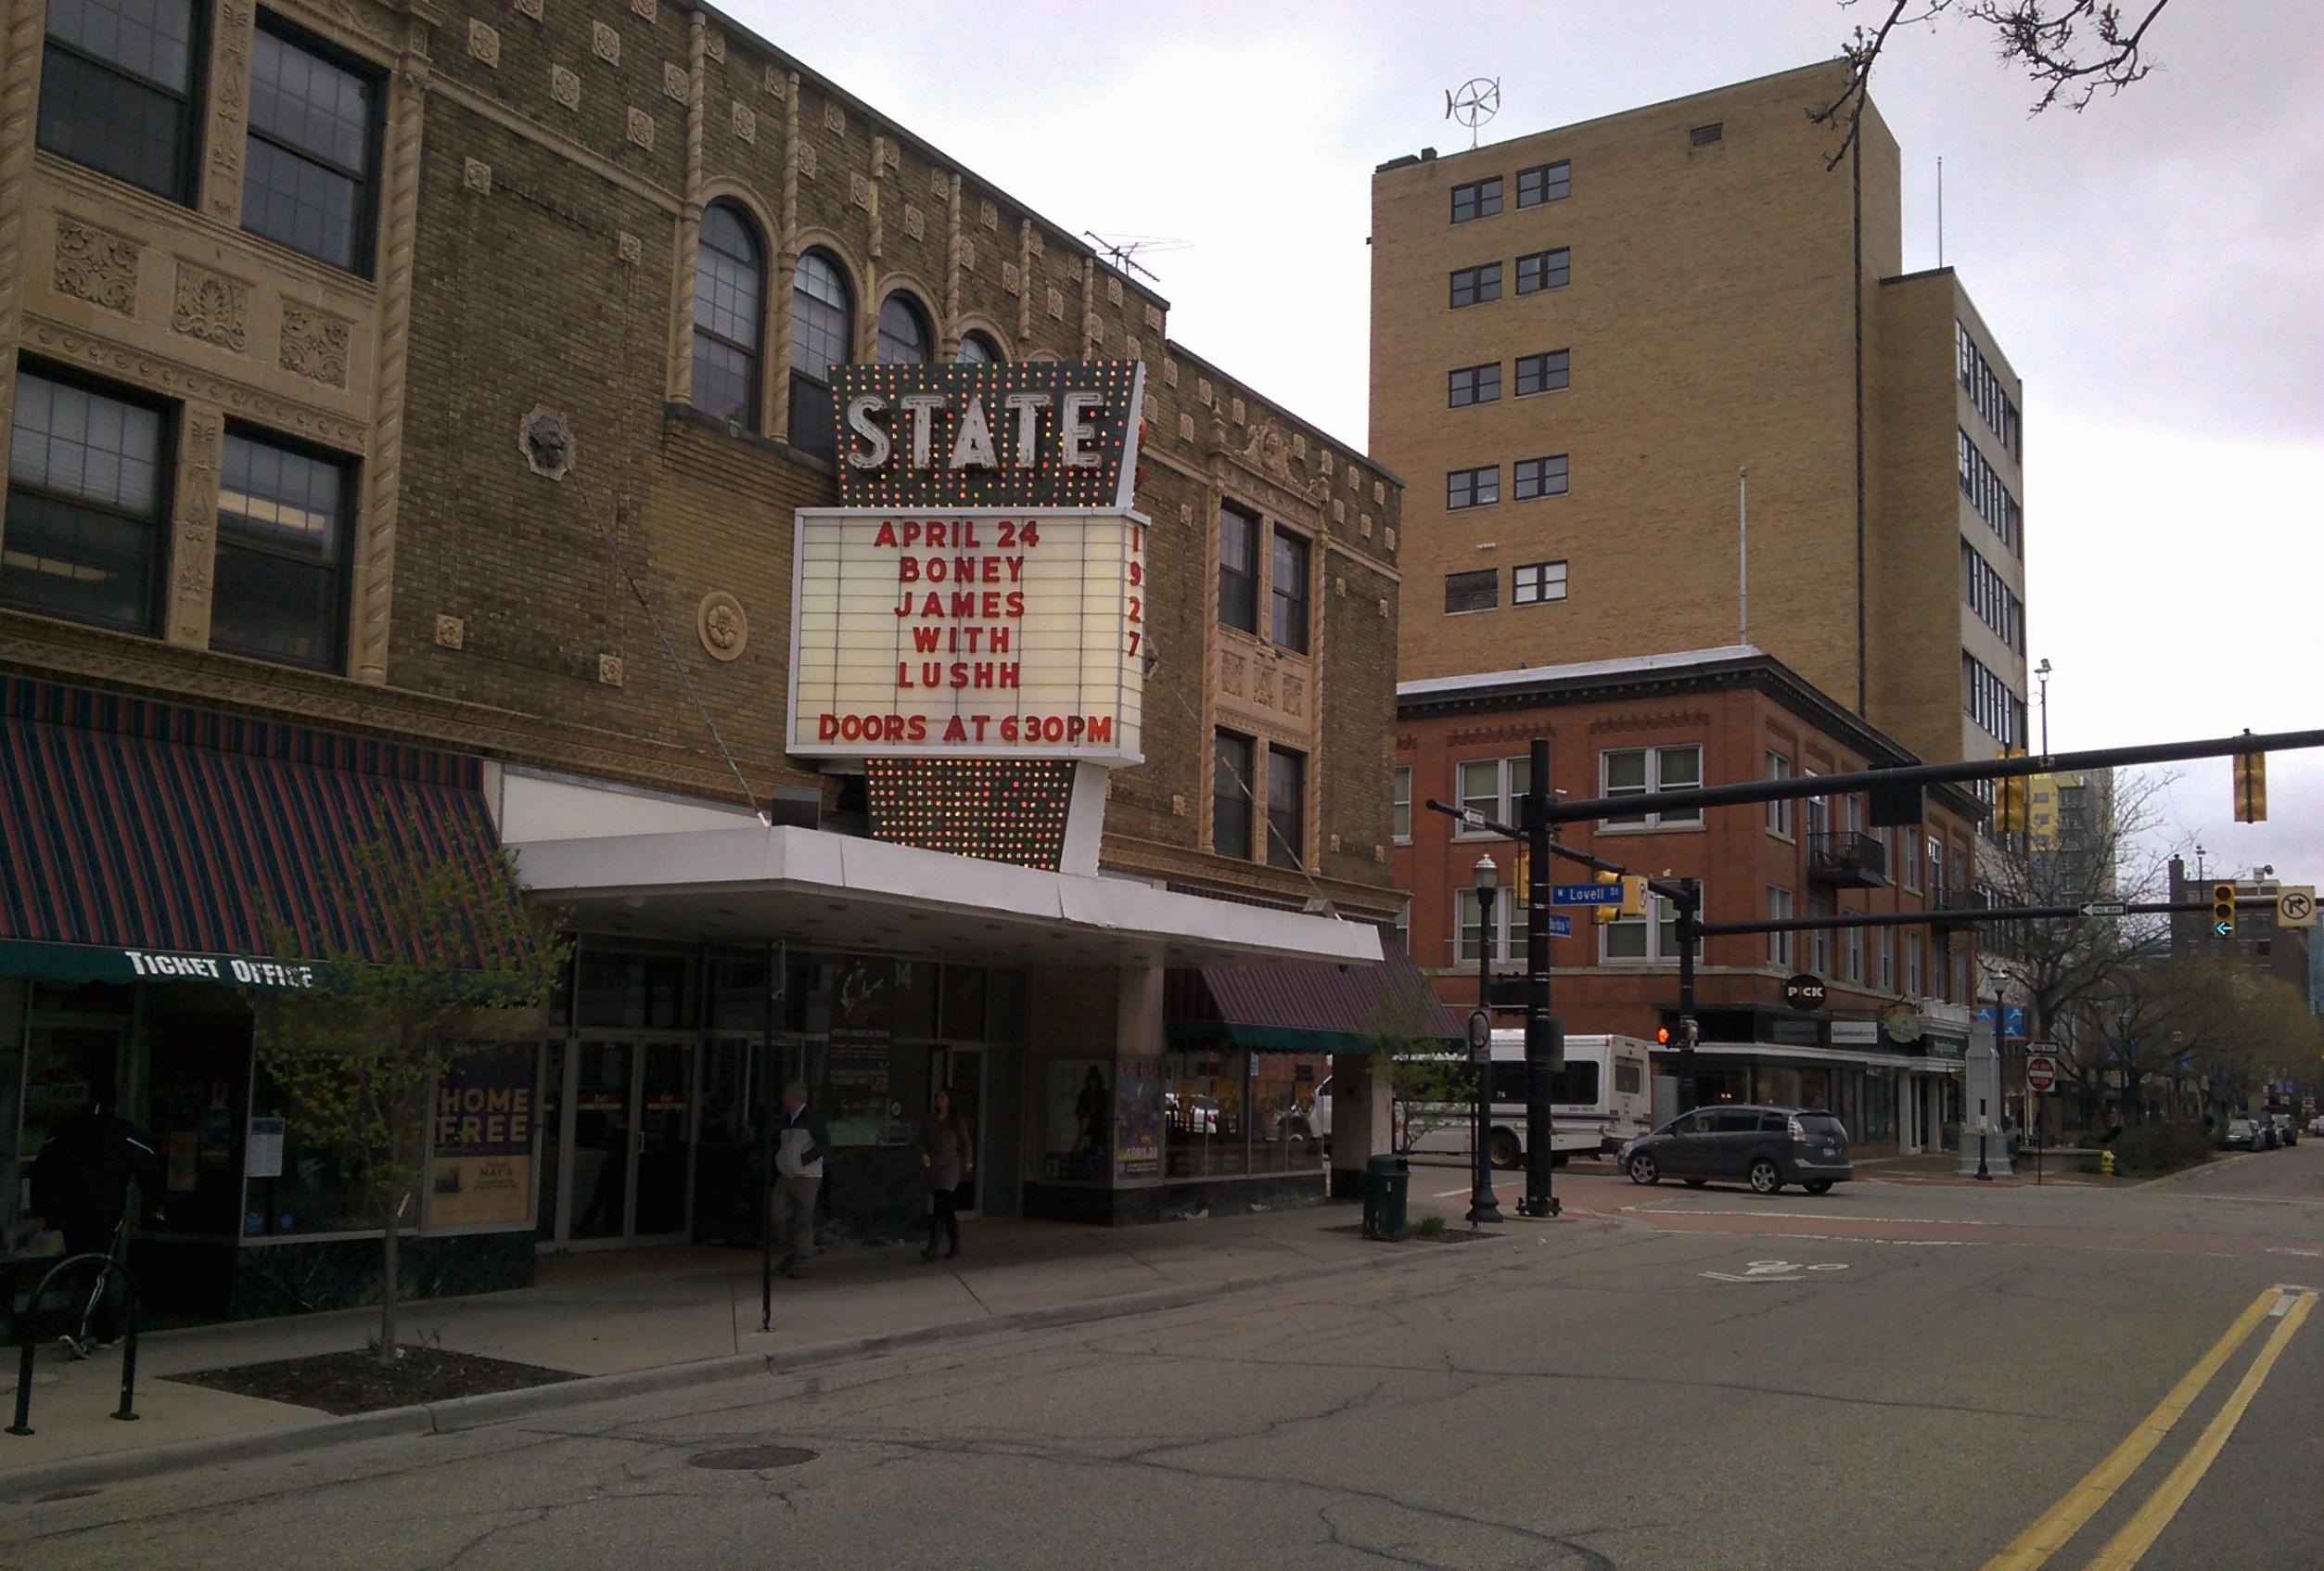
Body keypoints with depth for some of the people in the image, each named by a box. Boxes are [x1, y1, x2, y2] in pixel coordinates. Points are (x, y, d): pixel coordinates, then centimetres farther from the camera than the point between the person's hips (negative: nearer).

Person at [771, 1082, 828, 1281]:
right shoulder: (786, 1119, 14)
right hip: (785, 1178, 7)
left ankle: (800, 1266, 2)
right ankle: (789, 1257, 20)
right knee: (780, 1219, 3)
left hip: (806, 1178, -7)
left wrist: (804, 1159, -17)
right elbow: (778, 1143, 23)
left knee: (803, 1222, -3)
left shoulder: (811, 1117, -8)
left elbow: (824, 1144, -11)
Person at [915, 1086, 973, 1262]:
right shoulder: (928, 1121, 8)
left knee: (940, 1208, -16)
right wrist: (924, 1153, -7)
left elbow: (965, 1142, 10)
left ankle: (932, 1248, -22)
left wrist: (968, 1162, 12)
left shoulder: (957, 1122, 1)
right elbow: (921, 1140, 11)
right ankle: (955, 1246, 23)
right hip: (934, 1167, 4)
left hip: (951, 1167, -4)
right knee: (948, 1209, 11)